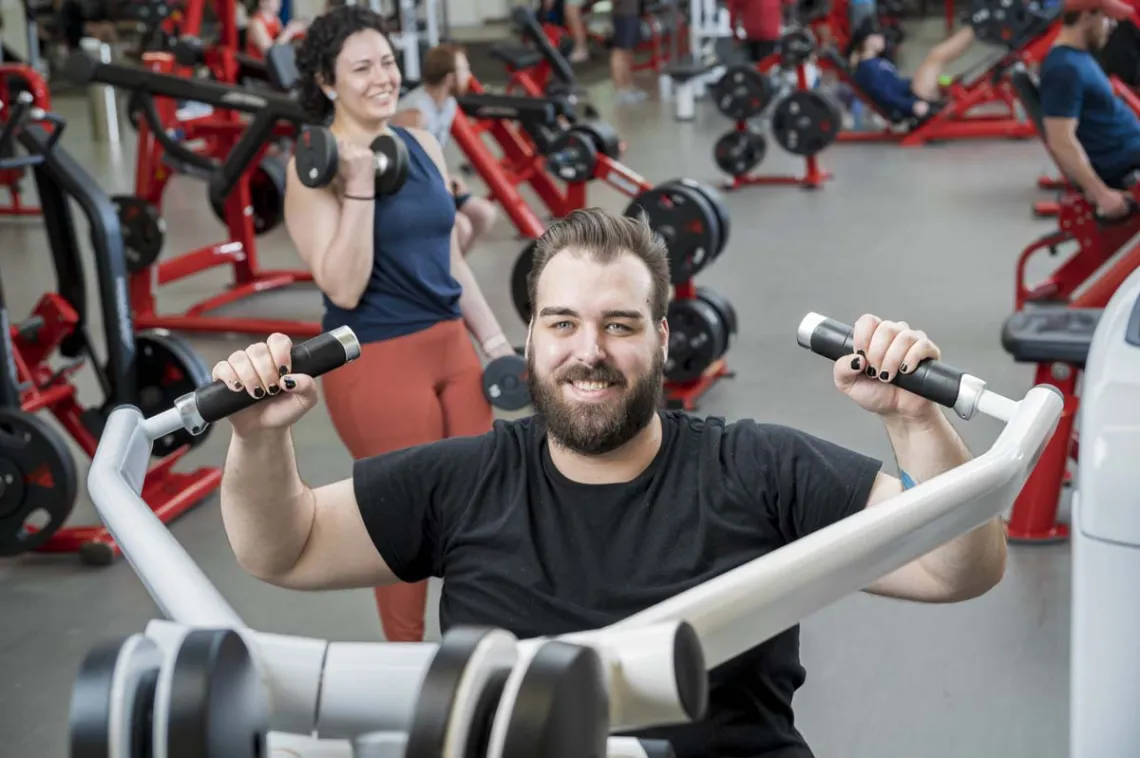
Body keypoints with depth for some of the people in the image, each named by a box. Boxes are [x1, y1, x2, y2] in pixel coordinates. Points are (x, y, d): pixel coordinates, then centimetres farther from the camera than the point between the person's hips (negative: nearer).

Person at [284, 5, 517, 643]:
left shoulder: (423, 146, 8)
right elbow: (343, 288, -21)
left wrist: (494, 339, 13)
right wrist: (359, 183, -25)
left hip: (451, 349, 7)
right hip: (376, 365, -7)